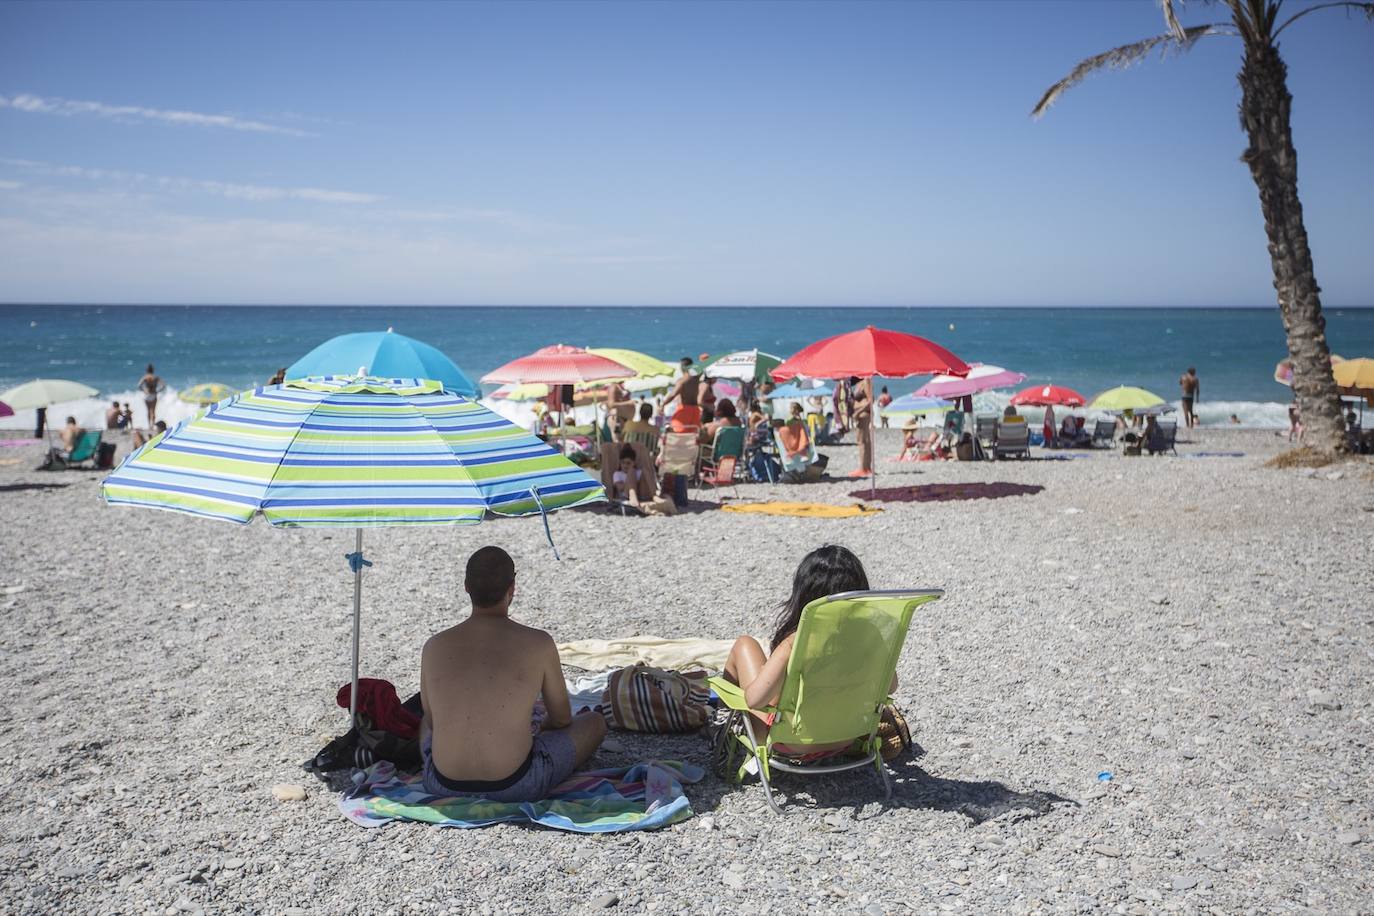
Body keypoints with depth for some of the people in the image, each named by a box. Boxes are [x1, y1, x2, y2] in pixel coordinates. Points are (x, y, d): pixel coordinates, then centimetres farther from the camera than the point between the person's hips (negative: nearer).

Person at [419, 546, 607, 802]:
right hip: (515, 787, -4)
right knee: (594, 721, 20)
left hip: (443, 787, 4)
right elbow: (561, 718, 6)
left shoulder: (434, 646, -1)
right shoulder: (538, 644, -8)